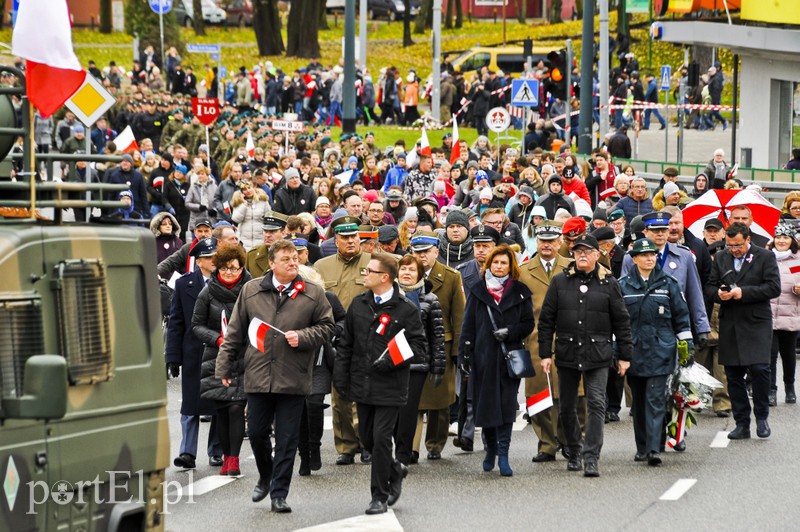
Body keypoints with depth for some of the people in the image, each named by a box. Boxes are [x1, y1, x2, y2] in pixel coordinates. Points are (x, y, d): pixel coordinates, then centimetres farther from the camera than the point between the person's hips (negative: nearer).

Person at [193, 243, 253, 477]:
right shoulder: (208, 293, 2)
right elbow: (197, 325, 7)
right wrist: (218, 339, -9)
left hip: (244, 359, -2)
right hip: (216, 358, 2)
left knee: (237, 407, -11)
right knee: (220, 409, 4)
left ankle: (234, 458, -6)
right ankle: (226, 455, 17)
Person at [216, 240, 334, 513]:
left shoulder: (313, 294, 1)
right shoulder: (251, 291, 6)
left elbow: (326, 327, 7)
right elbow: (235, 332, 10)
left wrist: (302, 337, -11)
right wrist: (224, 367, 9)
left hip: (293, 379, -2)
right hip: (258, 376, 2)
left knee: (287, 439, 1)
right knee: (256, 432, 8)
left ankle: (279, 493, 10)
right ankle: (265, 477, 34)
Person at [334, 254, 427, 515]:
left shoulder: (406, 310, -7)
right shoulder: (359, 304, 8)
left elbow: (419, 346, -7)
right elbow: (345, 344, 14)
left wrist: (391, 361, -18)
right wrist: (340, 376, 7)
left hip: (390, 385, -5)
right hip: (362, 384, 5)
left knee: (381, 439, -7)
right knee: (367, 438, 11)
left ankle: (379, 496, 2)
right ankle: (395, 471, 37)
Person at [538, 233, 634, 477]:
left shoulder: (608, 283, 4)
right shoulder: (560, 282, 7)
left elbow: (621, 321, 6)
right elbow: (546, 320, 8)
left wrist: (624, 355, 4)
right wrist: (545, 353, 2)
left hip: (598, 356, -2)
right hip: (567, 354, 2)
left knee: (596, 405, -10)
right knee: (567, 407, 10)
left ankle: (591, 459, -11)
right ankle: (574, 453, 27)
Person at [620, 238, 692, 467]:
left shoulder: (668, 284, 5)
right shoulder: (624, 286, 5)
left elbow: (681, 315, 9)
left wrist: (687, 343, 6)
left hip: (660, 351, -2)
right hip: (634, 351, 2)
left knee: (655, 400, -9)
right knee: (638, 401, 10)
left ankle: (653, 449, -16)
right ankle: (642, 448, 20)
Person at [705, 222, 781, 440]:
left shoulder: (765, 257, 0)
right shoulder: (720, 258, 12)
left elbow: (774, 288, -8)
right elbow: (710, 287, 13)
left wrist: (744, 292, -16)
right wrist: (719, 294, -11)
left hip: (756, 324, -4)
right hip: (729, 325, 4)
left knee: (759, 368, -15)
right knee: (733, 375, 4)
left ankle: (761, 418, 3)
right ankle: (742, 424, 11)